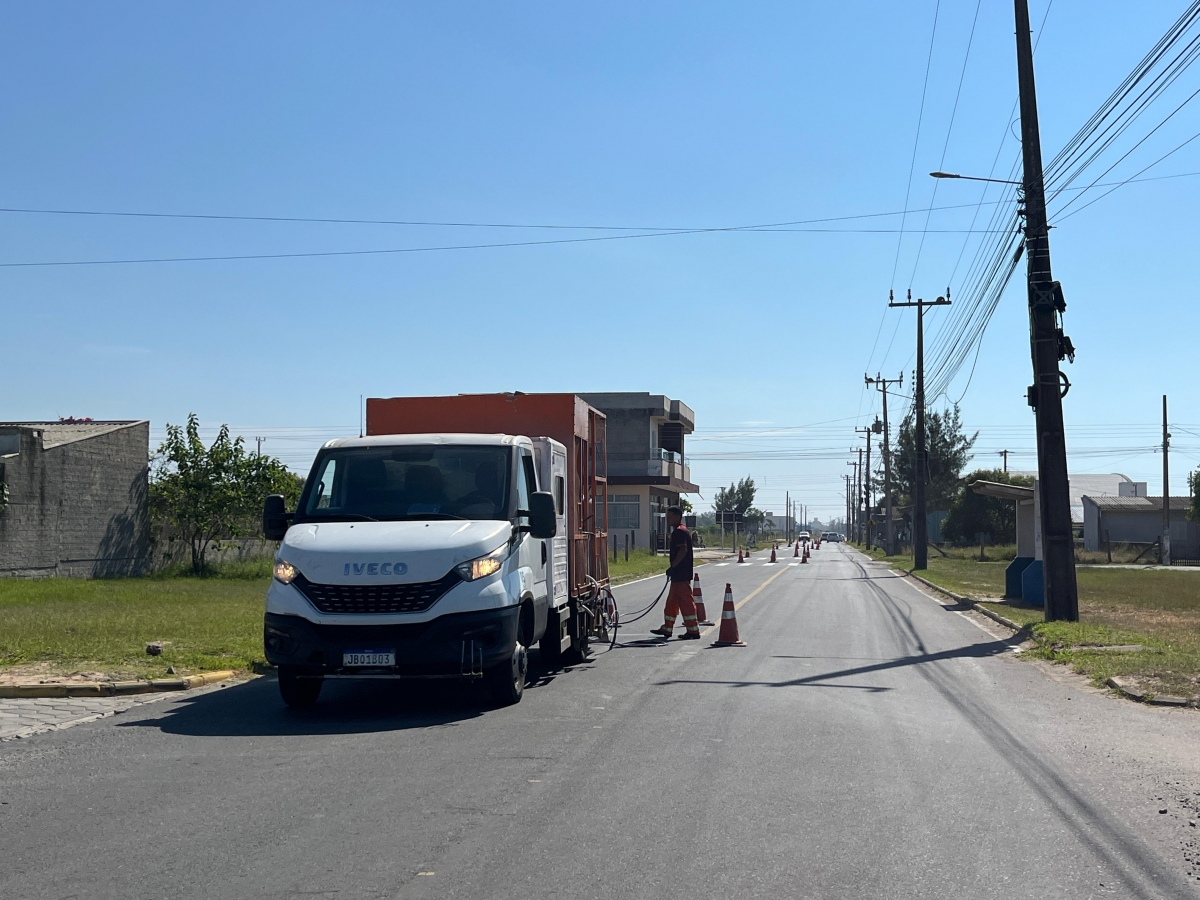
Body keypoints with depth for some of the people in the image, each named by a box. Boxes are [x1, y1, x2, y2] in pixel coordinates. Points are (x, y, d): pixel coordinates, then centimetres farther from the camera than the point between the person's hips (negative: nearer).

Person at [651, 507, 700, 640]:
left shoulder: (680, 531, -15)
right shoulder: (677, 531, 18)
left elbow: (683, 550, -25)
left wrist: (672, 567, -23)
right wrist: (673, 568, 21)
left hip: (681, 574, -11)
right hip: (678, 574, 11)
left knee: (685, 601, -8)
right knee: (672, 601, 16)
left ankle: (693, 631, -5)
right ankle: (667, 629, 24)